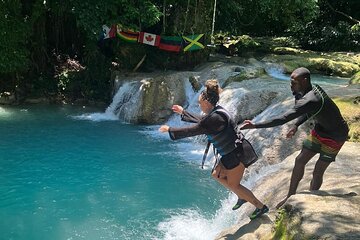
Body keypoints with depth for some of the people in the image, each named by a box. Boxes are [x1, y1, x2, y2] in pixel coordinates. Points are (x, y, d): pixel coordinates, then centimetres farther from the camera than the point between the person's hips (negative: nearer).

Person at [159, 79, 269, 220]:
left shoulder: (215, 117, -25)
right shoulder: (215, 112, 6)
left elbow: (193, 130, -23)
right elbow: (200, 121, 26)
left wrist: (170, 130, -13)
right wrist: (183, 113, 33)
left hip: (236, 154, -10)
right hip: (230, 154, 10)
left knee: (233, 185, -2)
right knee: (216, 174, 18)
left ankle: (260, 207, 9)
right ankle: (242, 197, 25)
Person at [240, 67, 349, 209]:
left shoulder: (308, 100, -36)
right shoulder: (314, 89, -8)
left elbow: (282, 119, -40)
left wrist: (255, 125, -39)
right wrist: (296, 125, -3)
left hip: (334, 137, -9)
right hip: (319, 131, 9)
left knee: (317, 172, -2)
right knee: (300, 161, 6)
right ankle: (291, 196, 18)